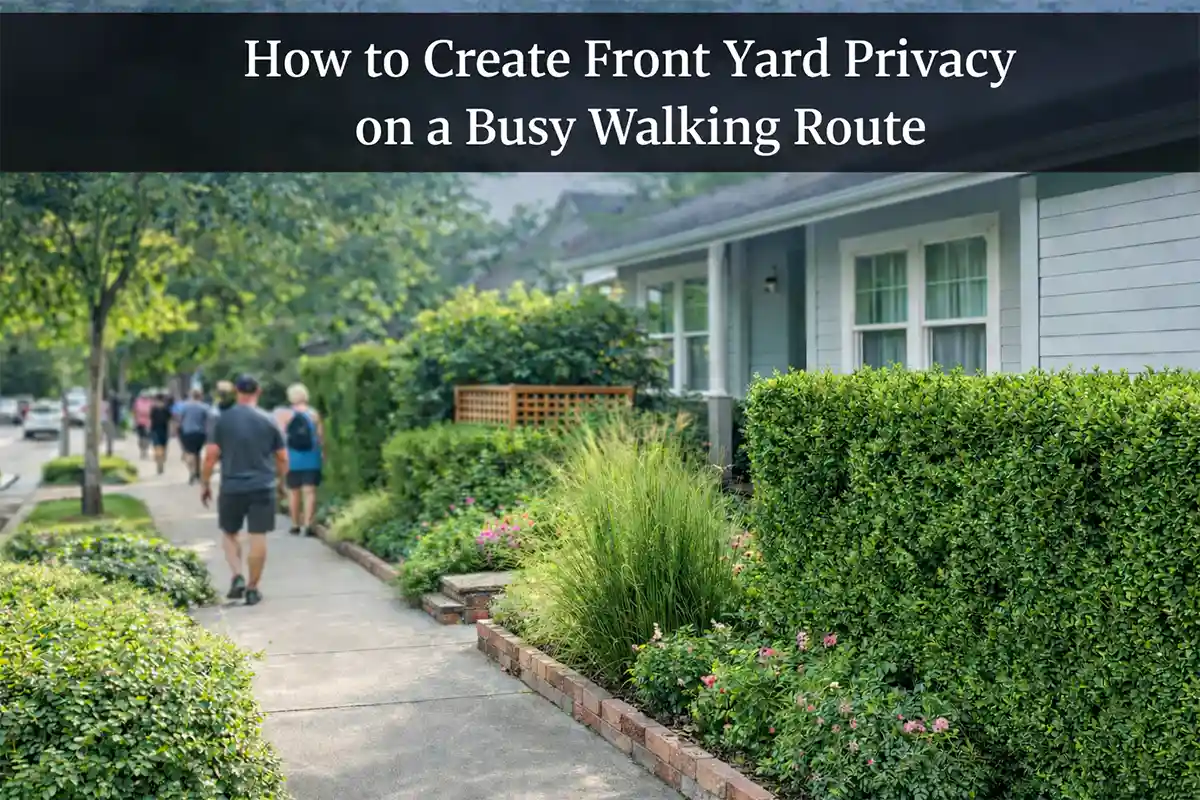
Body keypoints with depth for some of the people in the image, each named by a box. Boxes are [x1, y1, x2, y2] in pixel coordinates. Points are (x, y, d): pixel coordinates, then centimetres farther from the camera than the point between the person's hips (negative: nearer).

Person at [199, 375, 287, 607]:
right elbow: (283, 458, 4)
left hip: (232, 488, 0)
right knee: (258, 537, 4)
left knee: (229, 534, 18)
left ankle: (237, 576, 1)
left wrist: (205, 484, 7)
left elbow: (211, 455, -5)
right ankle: (253, 588, 8)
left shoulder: (222, 420, -2)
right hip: (263, 488, 0)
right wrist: (279, 477, 22)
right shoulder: (268, 421, 1)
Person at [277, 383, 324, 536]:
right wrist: (322, 453, 14)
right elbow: (321, 436, 1)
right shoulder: (314, 414, 0)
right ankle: (308, 524, -10)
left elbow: (281, 437, -4)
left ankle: (295, 525, 15)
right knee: (310, 491, 0)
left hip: (292, 459, 0)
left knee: (293, 492, 11)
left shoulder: (285, 415, -1)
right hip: (311, 458, 0)